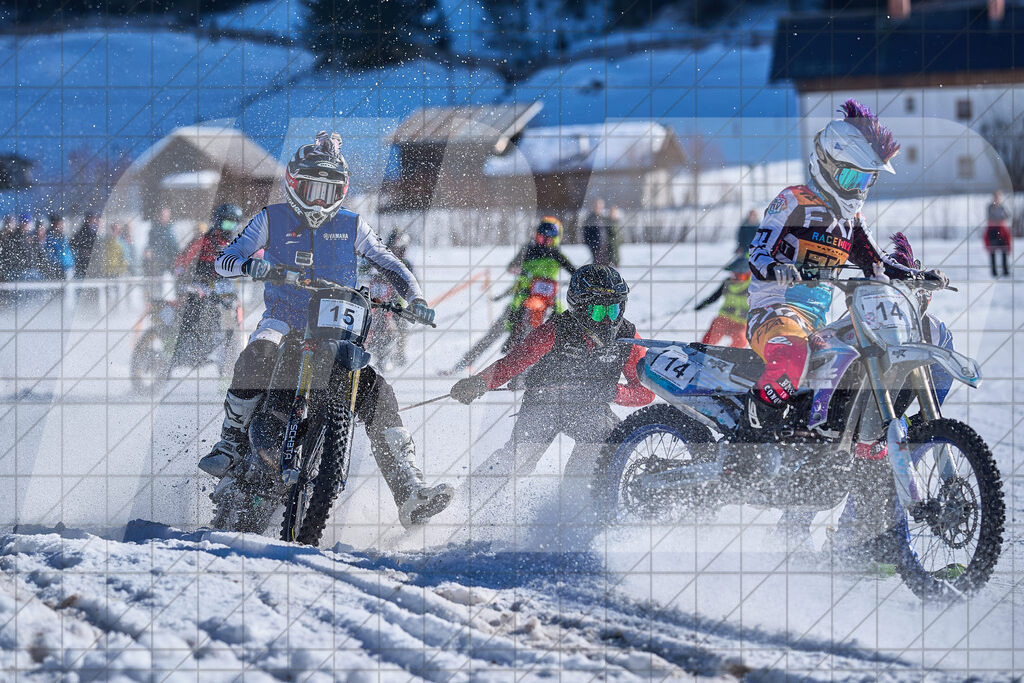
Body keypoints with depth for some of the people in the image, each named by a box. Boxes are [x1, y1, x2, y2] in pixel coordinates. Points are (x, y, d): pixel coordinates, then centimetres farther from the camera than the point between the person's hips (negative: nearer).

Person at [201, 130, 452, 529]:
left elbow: (389, 265, 10)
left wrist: (414, 298, -9)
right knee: (257, 357, -37)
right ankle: (230, 444, -26)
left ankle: (410, 495, -18)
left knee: (377, 392, -16)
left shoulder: (350, 226, 8)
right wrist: (249, 265, -26)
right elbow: (223, 260, -2)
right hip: (284, 321, -2)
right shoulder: (272, 220, 4)